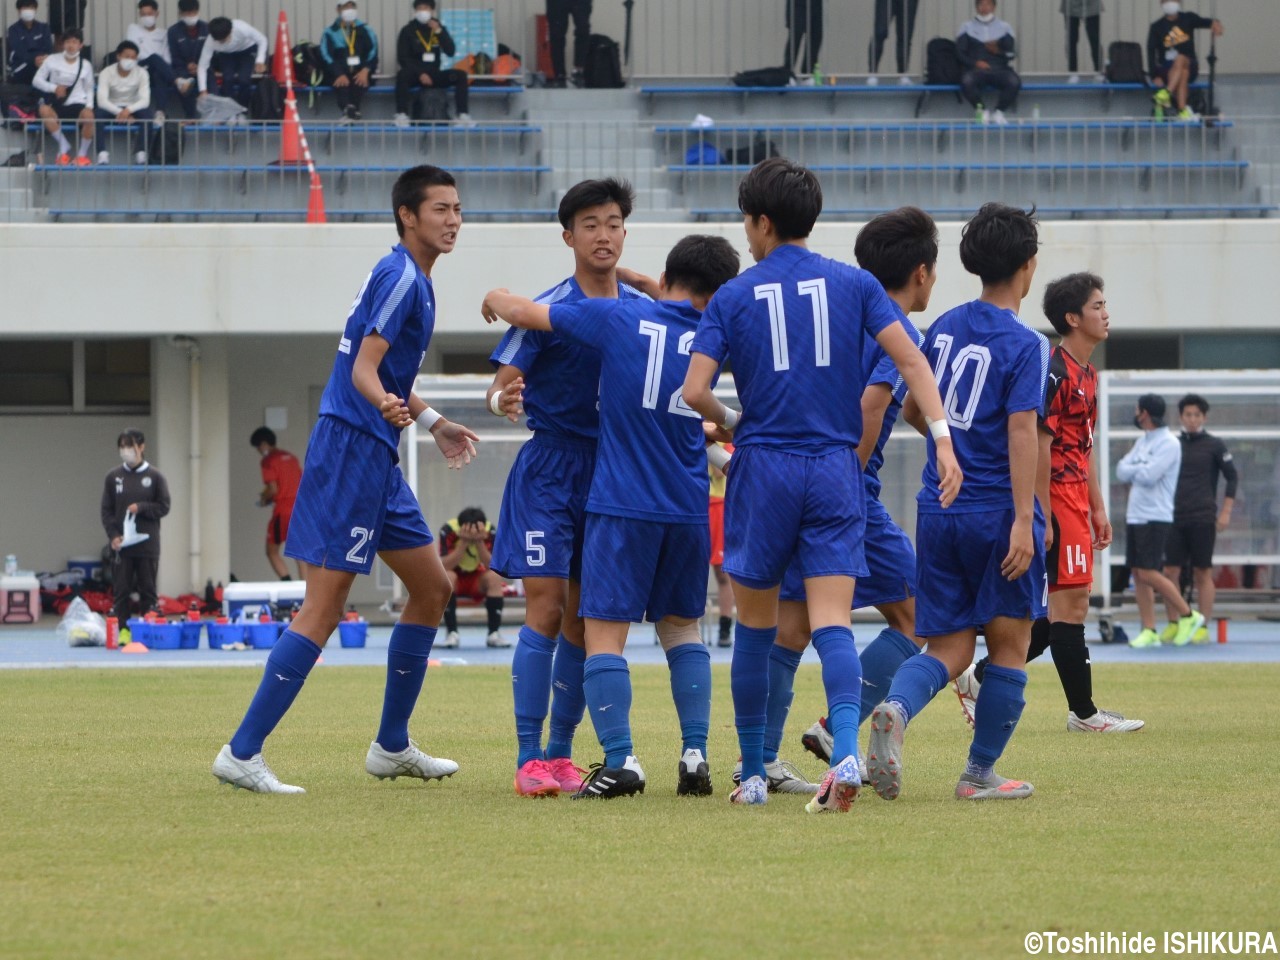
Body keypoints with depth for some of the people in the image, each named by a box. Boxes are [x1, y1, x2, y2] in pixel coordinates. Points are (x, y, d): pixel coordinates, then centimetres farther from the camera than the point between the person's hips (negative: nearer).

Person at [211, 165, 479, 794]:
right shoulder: (401, 277, -13)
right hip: (349, 450, -11)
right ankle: (242, 754, -12)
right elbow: (362, 369, -22)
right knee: (325, 605, -12)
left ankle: (392, 747, 21)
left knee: (431, 587, 14)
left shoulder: (411, 280, 18)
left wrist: (433, 423, 40)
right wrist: (387, 405, -42)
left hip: (376, 458, 11)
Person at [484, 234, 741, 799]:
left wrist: (497, 299, 26)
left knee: (605, 632, -3)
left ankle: (620, 762, -14)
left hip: (622, 505, -4)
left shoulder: (617, 318, -3)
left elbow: (522, 313, 5)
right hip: (689, 508, 4)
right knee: (680, 626, 17)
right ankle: (695, 755, 7)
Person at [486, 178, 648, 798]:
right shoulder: (548, 310, -8)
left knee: (583, 620, 7)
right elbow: (501, 385, -10)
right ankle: (529, 759, -10)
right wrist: (502, 402, -33)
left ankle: (560, 753, 15)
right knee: (546, 611, -11)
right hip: (549, 472, -5)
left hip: (612, 473, 5)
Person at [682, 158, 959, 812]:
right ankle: (846, 751, -29)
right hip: (836, 469, 1)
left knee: (755, 629, 11)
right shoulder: (853, 284, 6)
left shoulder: (733, 297, 1)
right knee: (831, 622, -5)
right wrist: (943, 439, -10)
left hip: (763, 467, -1)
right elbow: (908, 359, -5)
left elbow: (694, 391, -7)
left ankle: (752, 774, 16)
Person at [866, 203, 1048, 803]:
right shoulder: (1024, 344, -10)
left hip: (938, 507, 5)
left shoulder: (944, 327, 9)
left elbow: (910, 411, 19)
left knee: (948, 649, 6)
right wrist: (1025, 520, -21)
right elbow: (1021, 431, -18)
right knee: (1008, 643, 9)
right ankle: (980, 773, 9)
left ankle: (896, 709, -25)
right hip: (998, 511, -5)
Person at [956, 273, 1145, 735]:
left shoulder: (1087, 374, 17)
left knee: (1067, 609, 11)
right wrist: (1043, 517, -22)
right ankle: (1083, 712, -2)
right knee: (1070, 606, -6)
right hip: (1055, 496, -10)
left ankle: (980, 677, 18)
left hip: (1076, 501, 10)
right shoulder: (1055, 372, -14)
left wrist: (1098, 509, 22)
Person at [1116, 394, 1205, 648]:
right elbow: (1121, 471, 9)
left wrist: (1131, 472, -3)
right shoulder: (1142, 441, 16)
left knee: (1149, 574, -13)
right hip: (1135, 516, 9)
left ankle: (1188, 616, 0)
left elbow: (1149, 476, -20)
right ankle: (1149, 632, 5)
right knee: (1138, 574, 4)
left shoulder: (1168, 444, -11)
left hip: (1155, 518, -9)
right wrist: (1140, 471, -8)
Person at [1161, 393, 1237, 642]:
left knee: (1203, 573, -1)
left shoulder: (1214, 445, 1)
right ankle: (1173, 625, 7)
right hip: (1175, 518, 3)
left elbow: (1232, 478, 2)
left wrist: (1225, 512, -4)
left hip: (1203, 519, -3)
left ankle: (1203, 628, 4)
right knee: (1170, 572, -1)